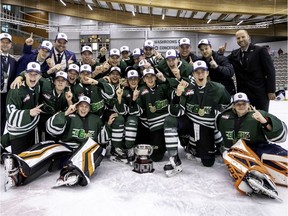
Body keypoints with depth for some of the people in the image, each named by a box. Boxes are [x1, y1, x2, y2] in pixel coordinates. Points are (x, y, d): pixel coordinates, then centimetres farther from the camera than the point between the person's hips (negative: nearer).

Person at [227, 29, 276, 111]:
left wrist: (271, 90, -10)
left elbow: (270, 71, -6)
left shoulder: (260, 50, -5)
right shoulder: (234, 54, 9)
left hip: (260, 92, -4)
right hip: (243, 93, 4)